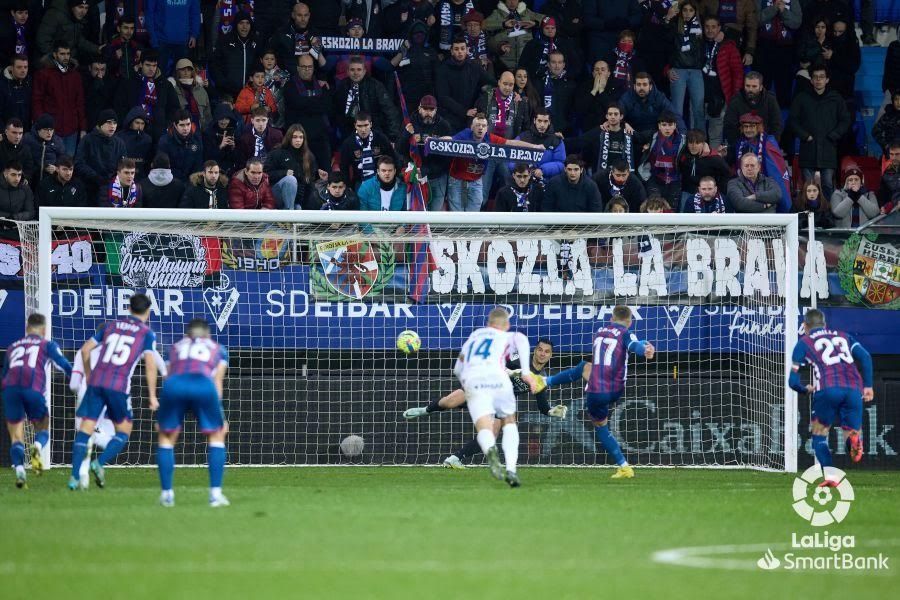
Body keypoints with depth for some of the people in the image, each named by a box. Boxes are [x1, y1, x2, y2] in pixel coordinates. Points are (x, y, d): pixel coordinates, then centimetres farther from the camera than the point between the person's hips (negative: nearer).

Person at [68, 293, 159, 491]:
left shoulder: (111, 326, 17)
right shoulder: (147, 333, 6)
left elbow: (86, 349, 14)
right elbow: (150, 365, -4)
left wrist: (88, 375, 27)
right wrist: (152, 396, 1)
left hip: (96, 383, 3)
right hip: (119, 386, -3)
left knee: (86, 428, 3)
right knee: (124, 431, 12)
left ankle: (74, 477, -7)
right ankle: (100, 463, -11)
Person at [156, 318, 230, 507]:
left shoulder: (176, 347, 37)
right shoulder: (218, 349, 33)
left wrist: (162, 418, 34)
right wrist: (220, 416, 23)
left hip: (174, 386, 1)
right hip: (204, 385, -1)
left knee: (166, 437, 20)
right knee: (216, 436, 18)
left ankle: (166, 494, 15)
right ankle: (215, 493, 9)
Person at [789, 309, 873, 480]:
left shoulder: (804, 343, 20)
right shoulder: (843, 336, 28)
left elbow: (793, 381, 16)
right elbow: (865, 357, 12)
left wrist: (806, 389, 36)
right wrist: (867, 386, 14)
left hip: (828, 390, -2)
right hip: (854, 389, 2)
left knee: (819, 434, 15)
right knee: (852, 435, 11)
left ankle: (830, 476, -5)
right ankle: (854, 438, -28)